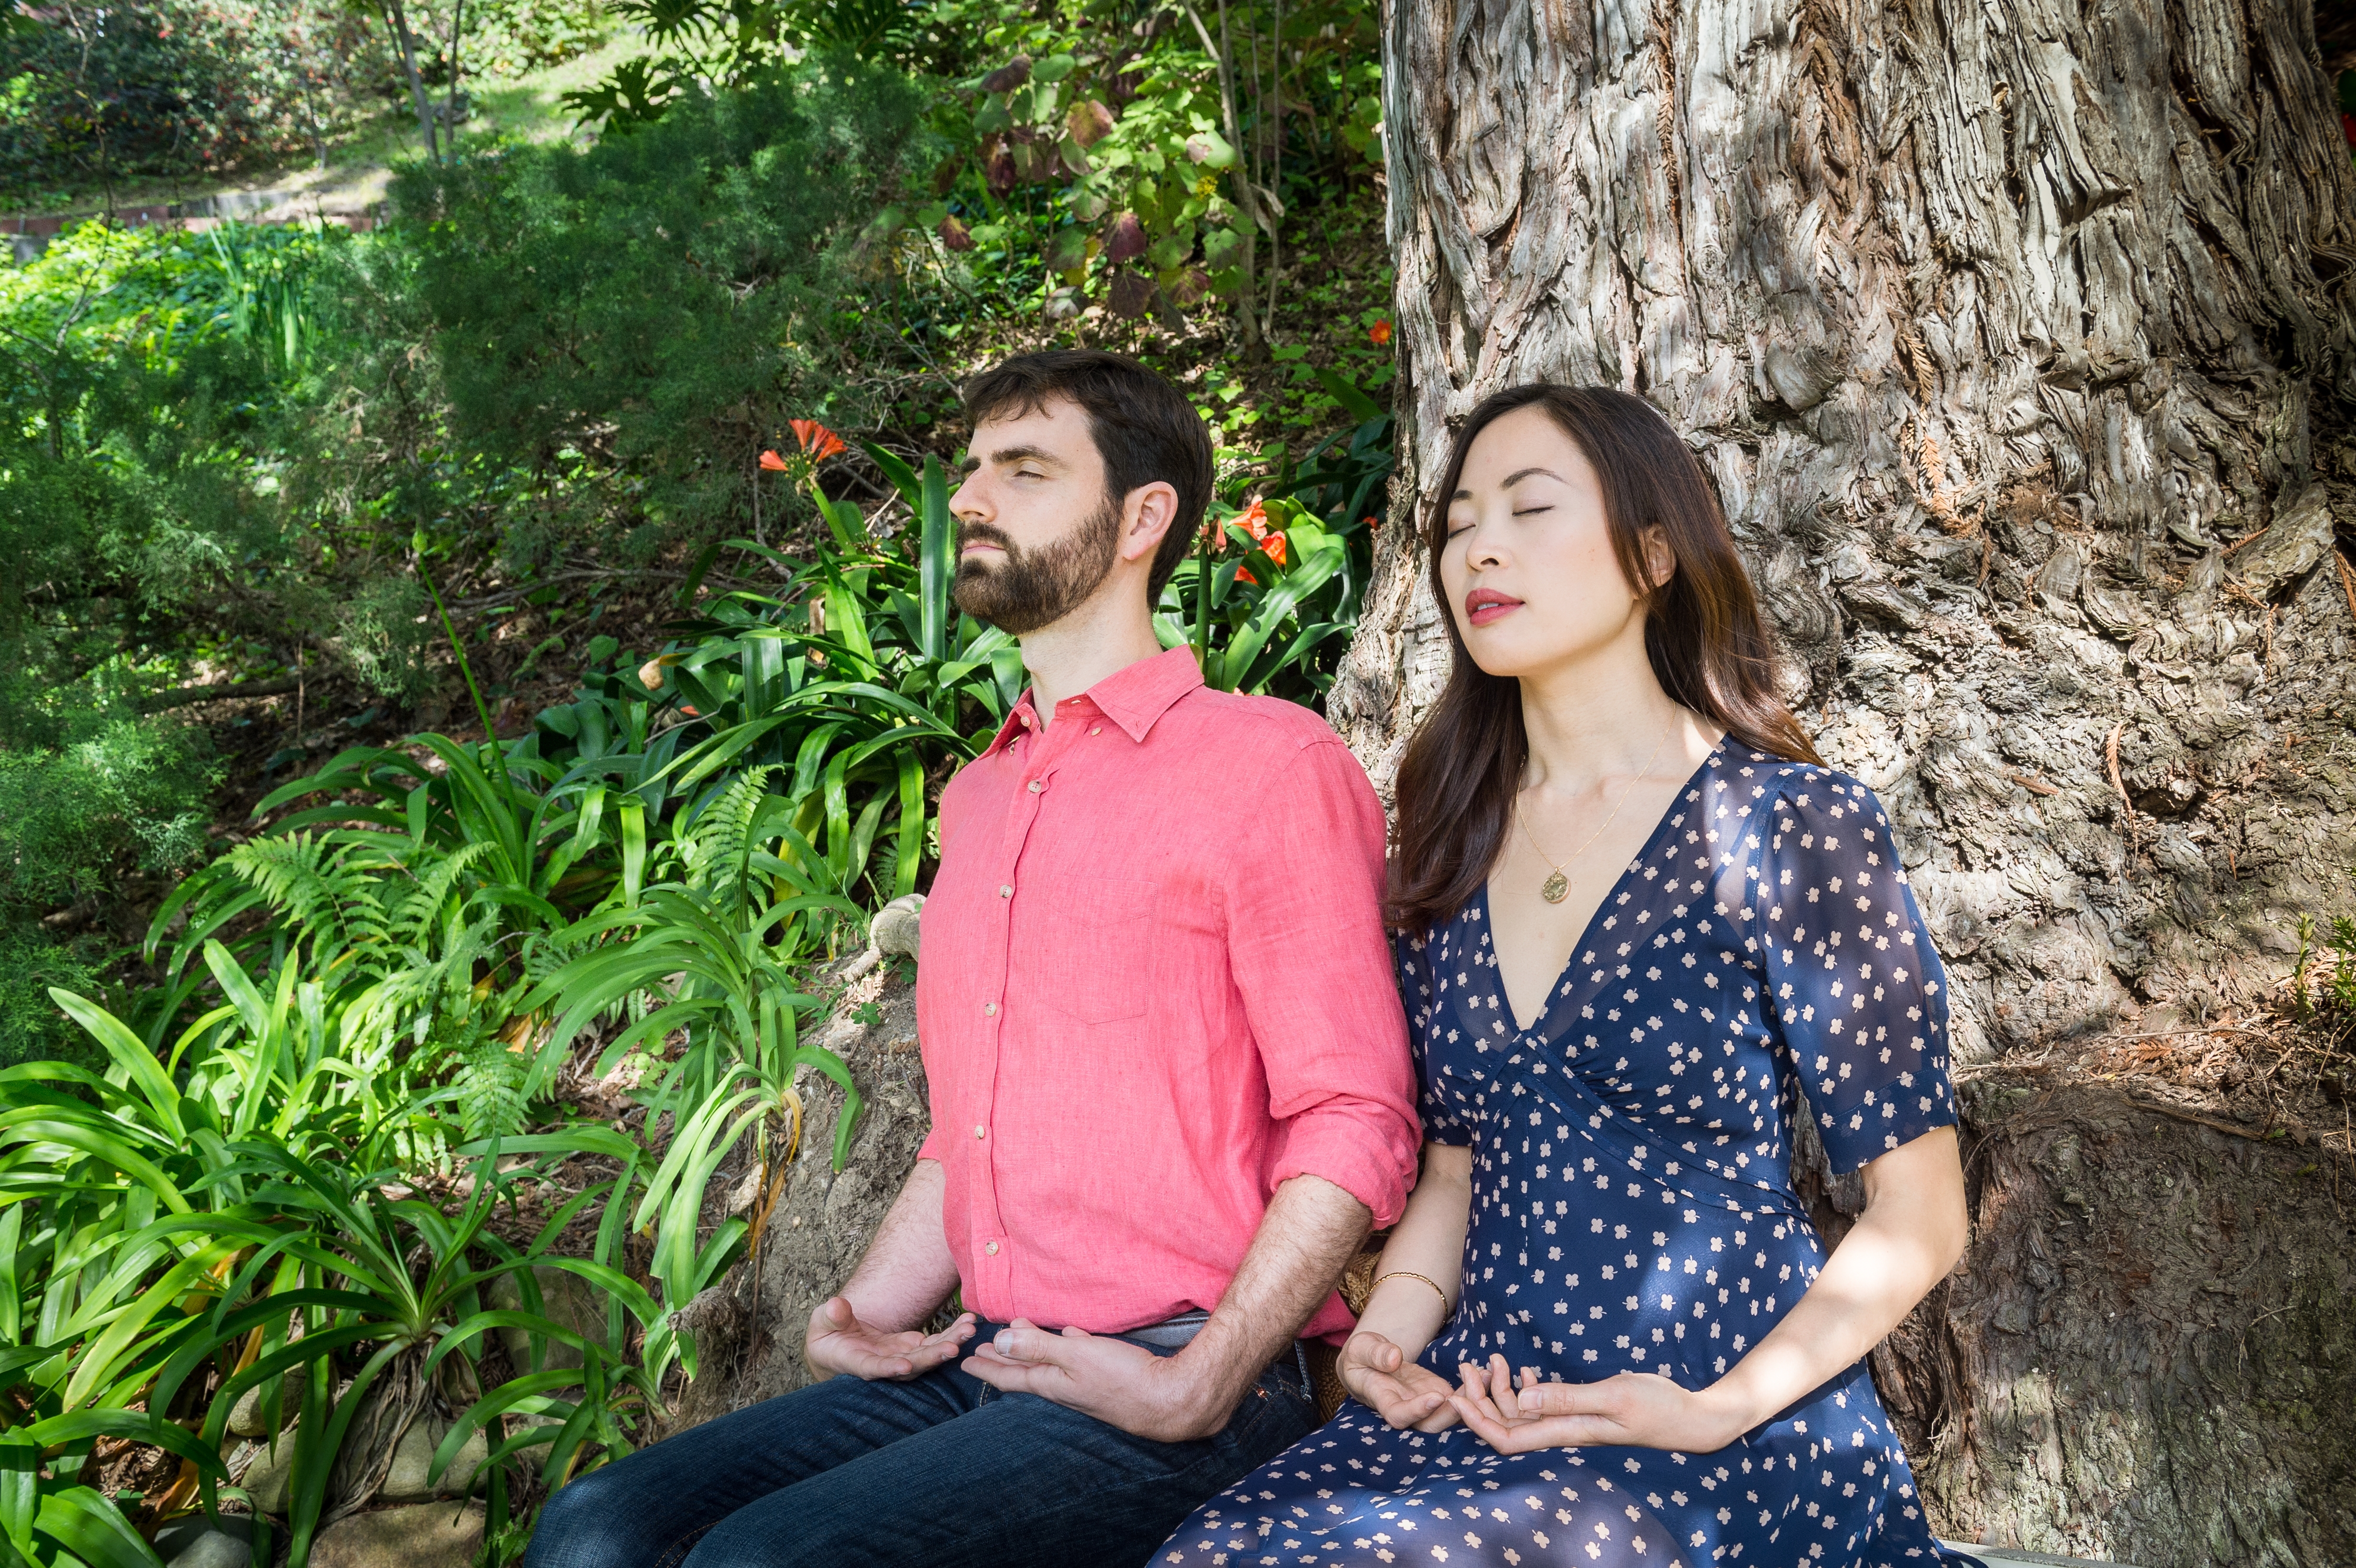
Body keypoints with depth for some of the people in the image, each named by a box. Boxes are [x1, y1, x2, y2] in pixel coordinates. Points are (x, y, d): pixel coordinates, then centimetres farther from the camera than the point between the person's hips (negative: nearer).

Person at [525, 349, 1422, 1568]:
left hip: (1179, 1387, -6)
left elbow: (1354, 1127, -9)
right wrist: (861, 1319, 9)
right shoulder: (977, 801, 20)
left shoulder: (1273, 767, -5)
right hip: (980, 1366, 7)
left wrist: (1197, 1389, -16)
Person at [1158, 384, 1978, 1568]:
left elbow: (1917, 1221, -3)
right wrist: (1396, 1326, 0)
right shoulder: (1458, 848, 11)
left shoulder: (1792, 829, -6)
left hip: (1729, 1440, -5)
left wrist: (1720, 1413, -13)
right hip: (1483, 1412, 5)